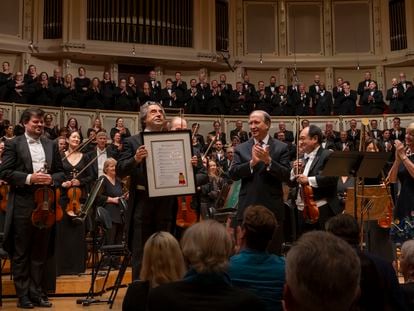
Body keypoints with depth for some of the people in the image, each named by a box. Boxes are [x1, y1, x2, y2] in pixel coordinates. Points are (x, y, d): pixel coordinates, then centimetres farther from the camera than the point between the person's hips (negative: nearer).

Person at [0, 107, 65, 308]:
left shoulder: (51, 145, 13)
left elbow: (60, 172, 12)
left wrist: (52, 179, -9)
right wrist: (28, 178, -17)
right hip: (22, 205, -4)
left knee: (40, 253, 10)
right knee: (21, 253, 4)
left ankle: (38, 293, 19)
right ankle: (23, 295, 12)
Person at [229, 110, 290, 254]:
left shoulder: (281, 147, 2)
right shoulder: (240, 149, 7)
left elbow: (286, 176, -7)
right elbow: (232, 174, -4)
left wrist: (268, 161, -21)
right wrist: (252, 162, -18)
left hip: (272, 209, -1)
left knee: (273, 252, 7)